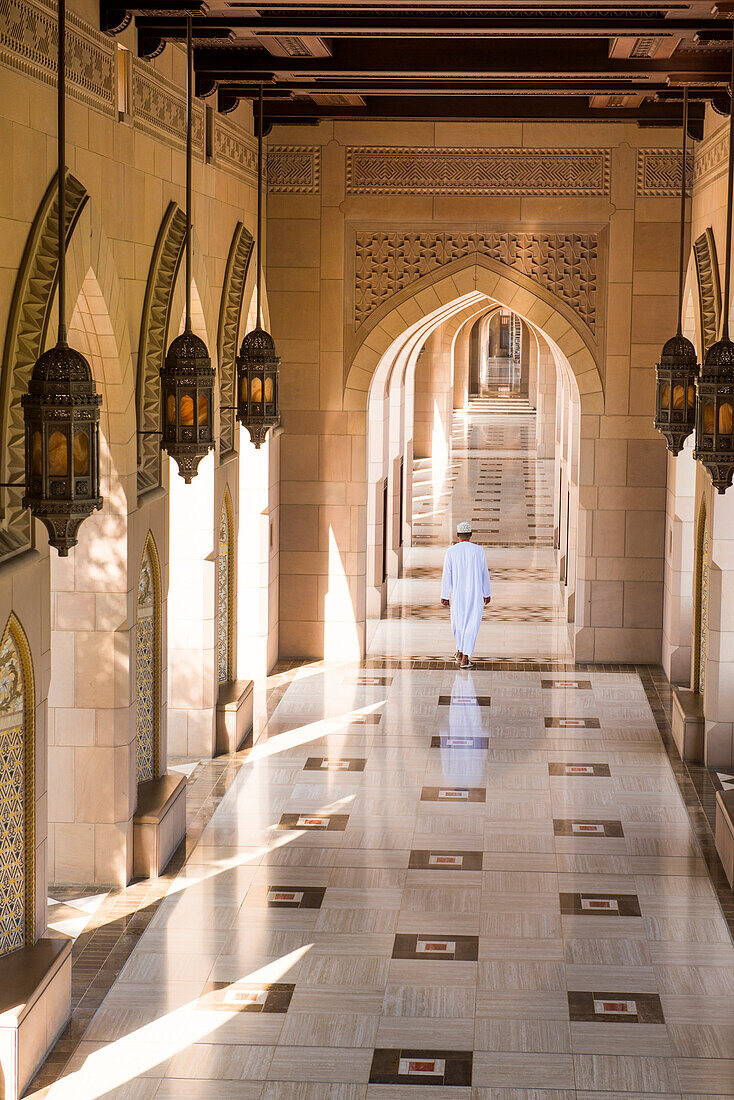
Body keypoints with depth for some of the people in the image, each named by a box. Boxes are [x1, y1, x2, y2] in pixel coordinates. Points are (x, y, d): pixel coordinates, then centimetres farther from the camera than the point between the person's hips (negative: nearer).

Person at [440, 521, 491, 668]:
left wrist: (445, 596, -1)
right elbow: (484, 574, 1)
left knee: (458, 622, 21)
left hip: (457, 594, 1)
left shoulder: (451, 551, -7)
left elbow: (447, 575, -6)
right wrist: (487, 594, 12)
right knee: (471, 625, 0)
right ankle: (465, 659, -9)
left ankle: (460, 652, 34)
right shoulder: (479, 551, -6)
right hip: (475, 595, -1)